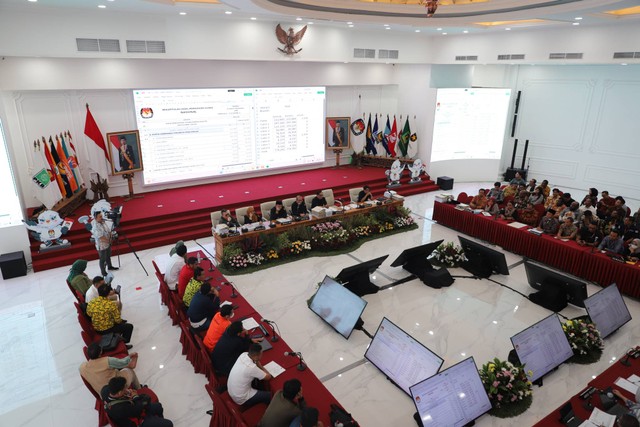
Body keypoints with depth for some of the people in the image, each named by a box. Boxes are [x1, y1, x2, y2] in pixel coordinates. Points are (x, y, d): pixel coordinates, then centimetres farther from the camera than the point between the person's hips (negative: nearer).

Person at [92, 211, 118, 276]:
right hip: (101, 246, -8)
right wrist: (108, 241, -15)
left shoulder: (103, 222, -2)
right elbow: (100, 237, -27)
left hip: (108, 243, 8)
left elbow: (109, 231, 6)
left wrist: (110, 239, -6)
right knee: (103, 259, 7)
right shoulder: (95, 226, -27)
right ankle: (103, 272, 23)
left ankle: (110, 266, 46)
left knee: (108, 256, 26)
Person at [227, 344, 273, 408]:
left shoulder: (243, 354, -13)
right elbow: (268, 377, -16)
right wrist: (264, 370, 2)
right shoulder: (251, 367, -33)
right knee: (269, 396, 3)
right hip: (241, 399, -7)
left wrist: (261, 368, -7)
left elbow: (256, 361, 10)